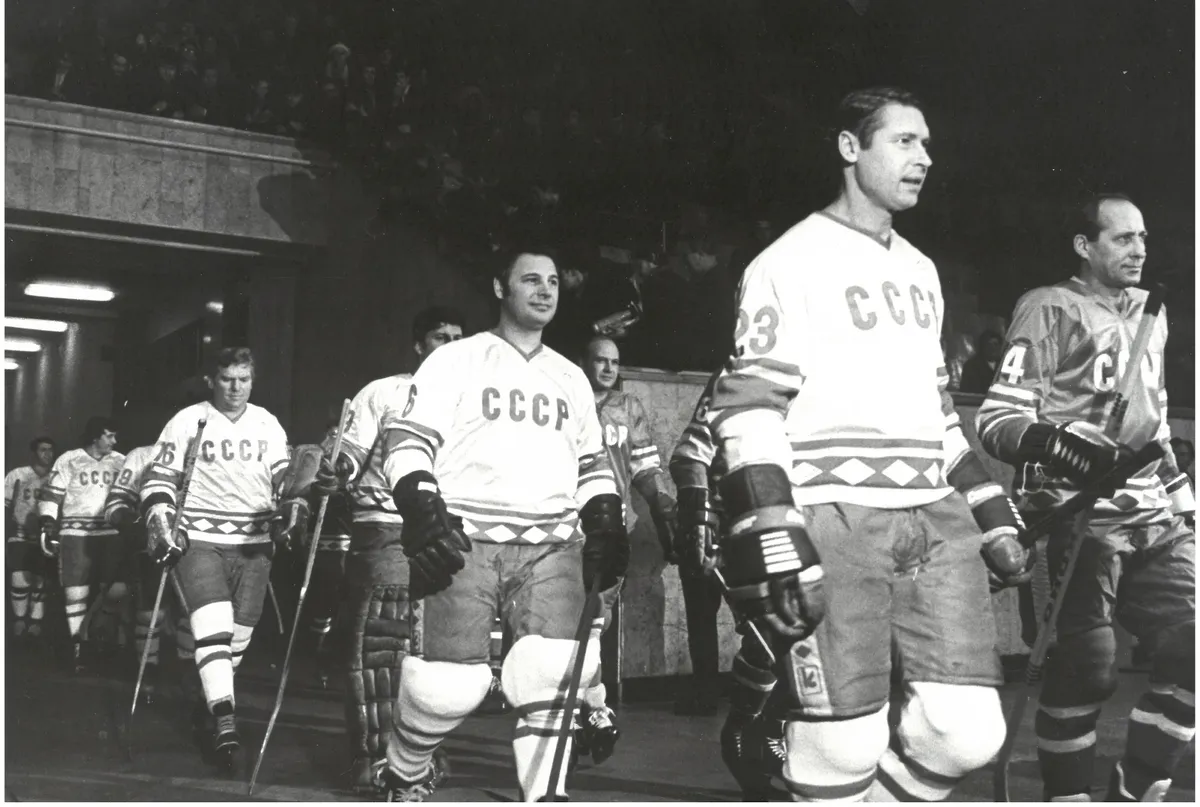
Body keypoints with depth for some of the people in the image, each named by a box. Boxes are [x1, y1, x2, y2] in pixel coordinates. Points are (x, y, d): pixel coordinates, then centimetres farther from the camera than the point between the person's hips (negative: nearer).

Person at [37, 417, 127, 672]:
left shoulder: (121, 462, 9)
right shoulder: (69, 460, 1)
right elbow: (50, 496, 0)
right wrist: (47, 527, -8)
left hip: (110, 534, 2)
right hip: (75, 534, -2)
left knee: (117, 590, -6)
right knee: (76, 591, -5)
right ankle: (77, 643, 10)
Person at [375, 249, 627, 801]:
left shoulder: (571, 379, 20)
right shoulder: (456, 361, 5)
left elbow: (592, 465, 24)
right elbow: (407, 442, -1)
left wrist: (606, 528, 9)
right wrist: (423, 513, -16)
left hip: (550, 547, 4)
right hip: (466, 542, -4)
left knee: (554, 674, -14)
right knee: (449, 684, -10)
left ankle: (543, 794, 0)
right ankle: (404, 774, 20)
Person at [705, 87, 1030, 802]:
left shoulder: (920, 270, 20)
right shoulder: (794, 261, -3)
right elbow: (749, 409, -10)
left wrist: (995, 519, 20)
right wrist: (772, 542, -19)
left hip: (937, 519, 7)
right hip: (835, 523, -7)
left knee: (967, 734, 1)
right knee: (844, 748, -5)